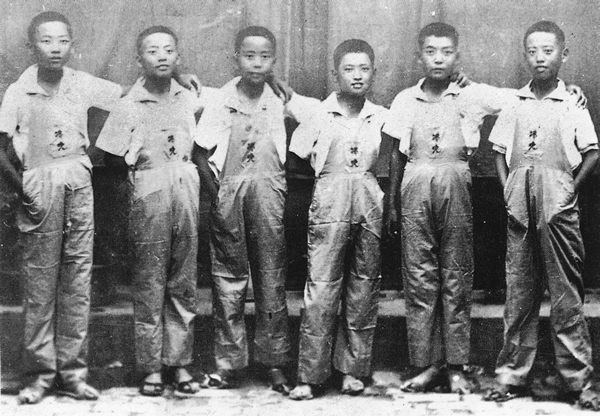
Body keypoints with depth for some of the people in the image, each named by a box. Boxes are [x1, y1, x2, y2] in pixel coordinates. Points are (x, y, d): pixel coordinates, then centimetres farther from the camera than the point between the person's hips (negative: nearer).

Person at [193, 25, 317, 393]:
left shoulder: (281, 100, 2)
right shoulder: (220, 101, 1)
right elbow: (202, 155, 4)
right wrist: (218, 189, -5)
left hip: (270, 191, 0)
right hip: (228, 193, 0)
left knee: (272, 279, 4)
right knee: (228, 278, 4)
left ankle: (275, 362, 12)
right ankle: (229, 362, 12)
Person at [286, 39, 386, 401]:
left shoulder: (381, 117, 9)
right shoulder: (319, 114, 2)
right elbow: (294, 159, 4)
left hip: (371, 206, 3)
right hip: (329, 204, -3)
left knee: (364, 289, 6)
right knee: (321, 290, -6)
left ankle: (353, 369, 16)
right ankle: (310, 375, -1)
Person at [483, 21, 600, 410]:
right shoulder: (514, 103, 11)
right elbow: (500, 152, 17)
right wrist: (507, 191, 7)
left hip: (558, 206, -3)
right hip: (520, 207, 3)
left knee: (566, 294, -1)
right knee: (518, 294, 7)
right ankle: (512, 375, 15)